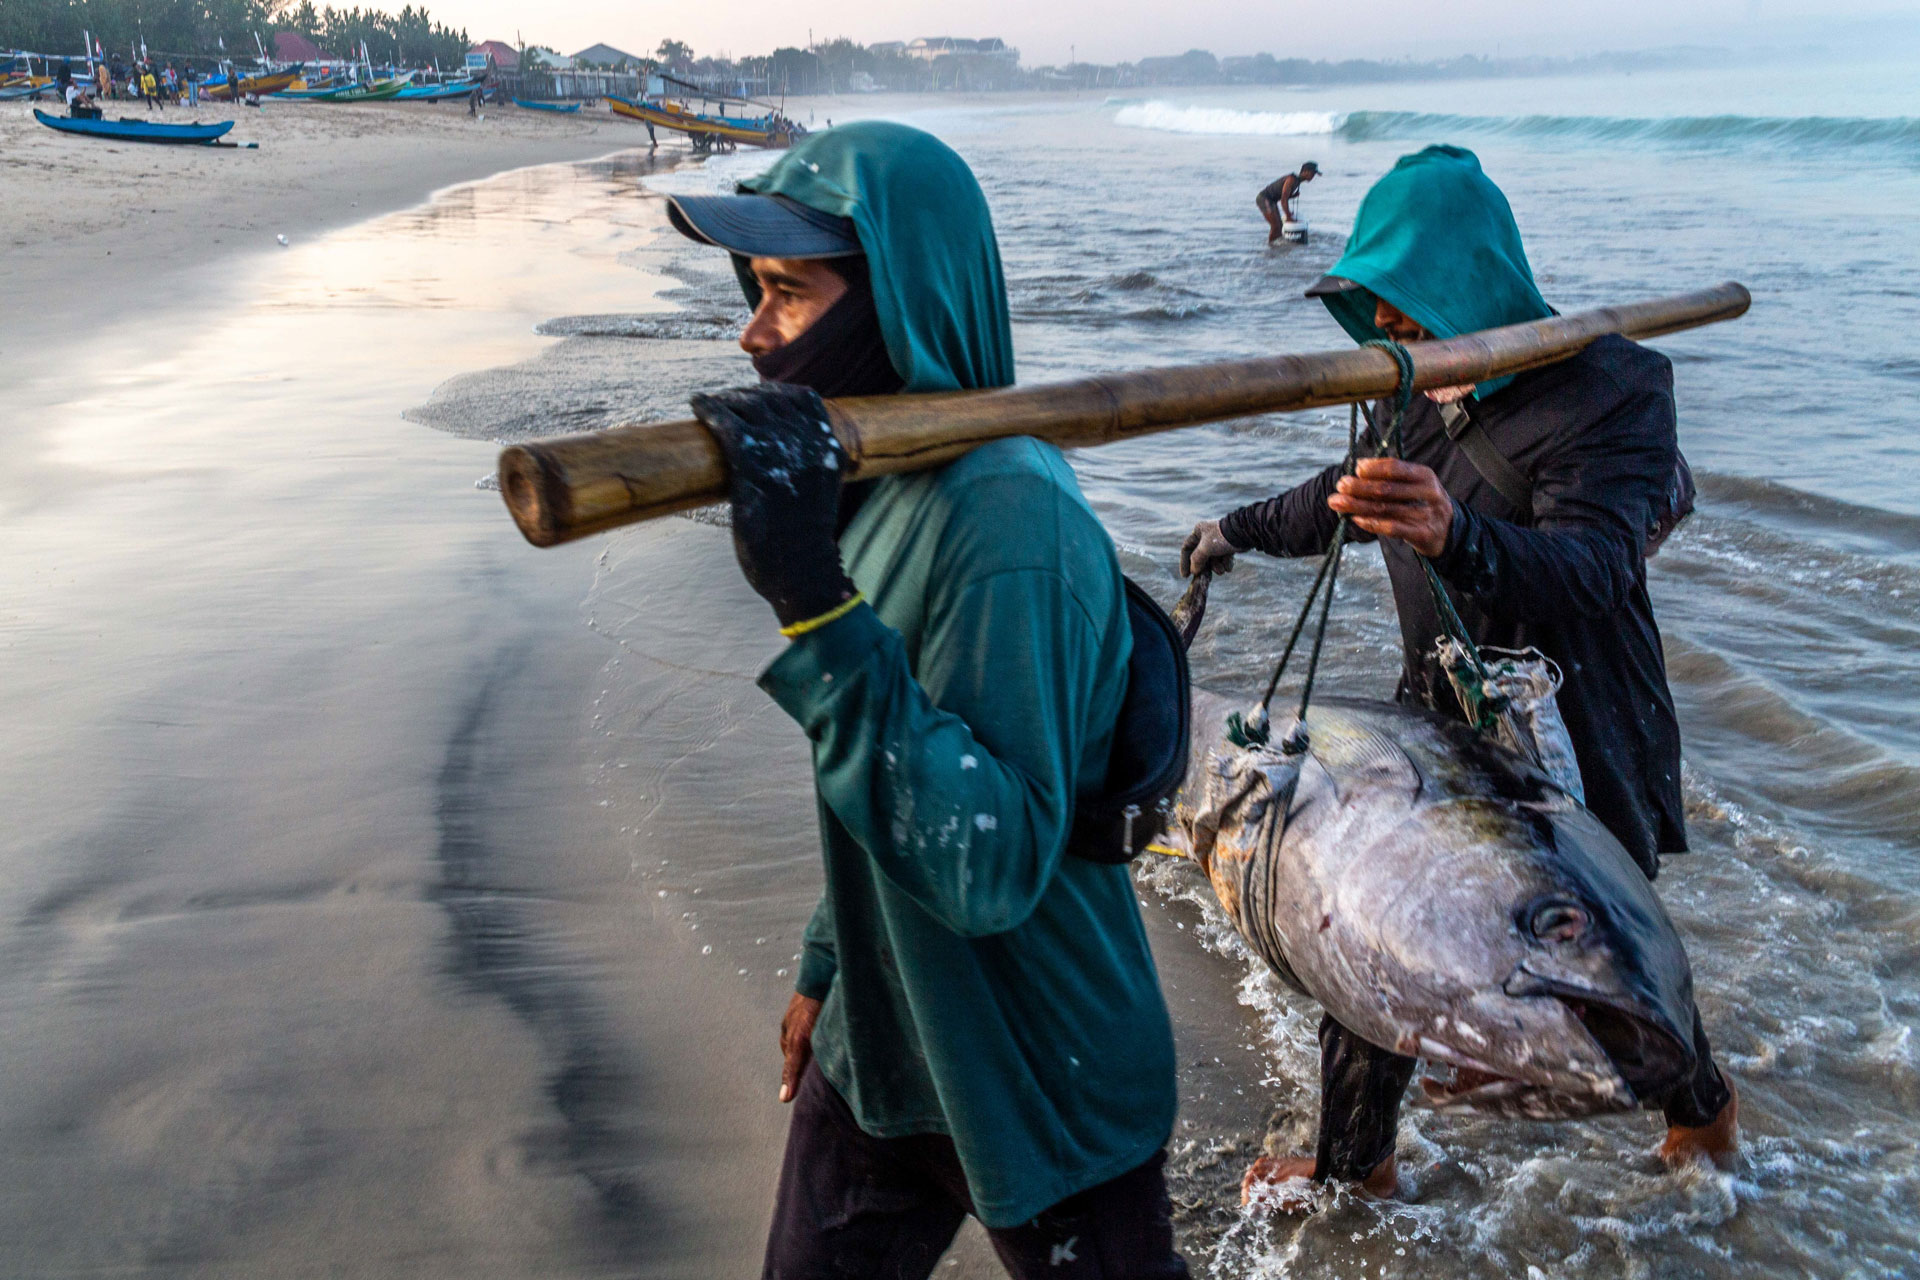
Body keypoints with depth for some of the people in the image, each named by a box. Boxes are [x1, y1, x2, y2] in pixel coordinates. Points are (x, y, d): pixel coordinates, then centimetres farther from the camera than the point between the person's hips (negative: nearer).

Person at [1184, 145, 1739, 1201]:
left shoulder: (1611, 388, -20)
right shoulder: (1428, 385, 3)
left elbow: (1588, 574, -37)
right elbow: (1351, 495, 24)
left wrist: (1457, 537, -57)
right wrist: (1241, 530, 33)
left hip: (1571, 749, -6)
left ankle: (1703, 1110, 45)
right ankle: (1355, 1166, 30)